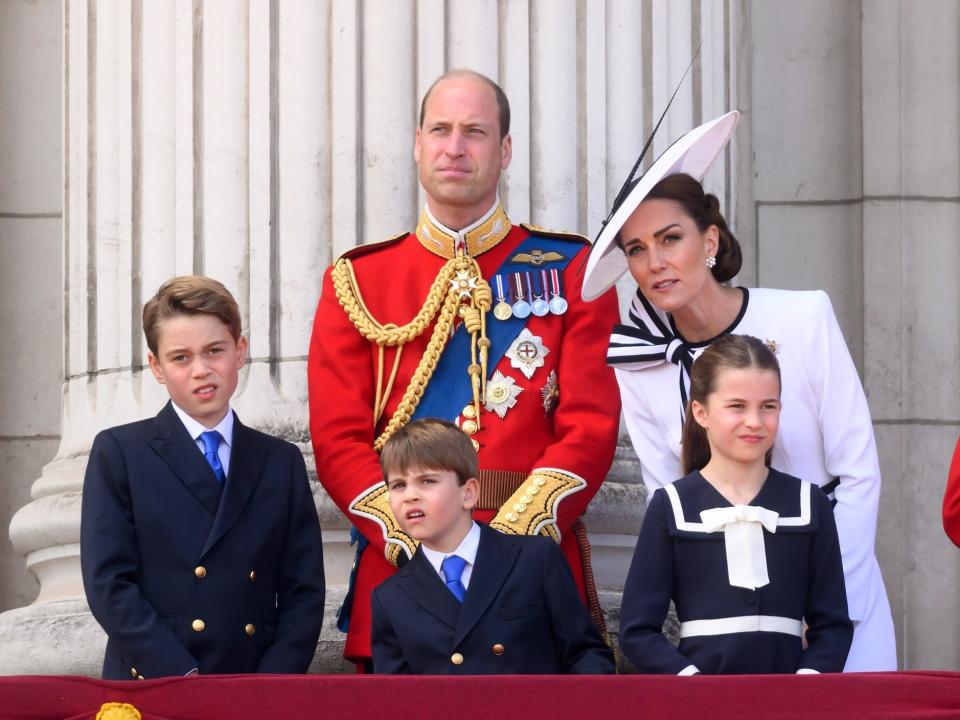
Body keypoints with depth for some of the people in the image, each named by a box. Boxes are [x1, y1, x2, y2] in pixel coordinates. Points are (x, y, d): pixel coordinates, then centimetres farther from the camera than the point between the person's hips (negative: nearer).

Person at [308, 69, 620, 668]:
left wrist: (513, 537, -14)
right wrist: (411, 540, -12)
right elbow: (338, 438, 4)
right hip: (398, 569, 1)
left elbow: (591, 426, -1)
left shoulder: (569, 271, 8)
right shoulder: (357, 280, 10)